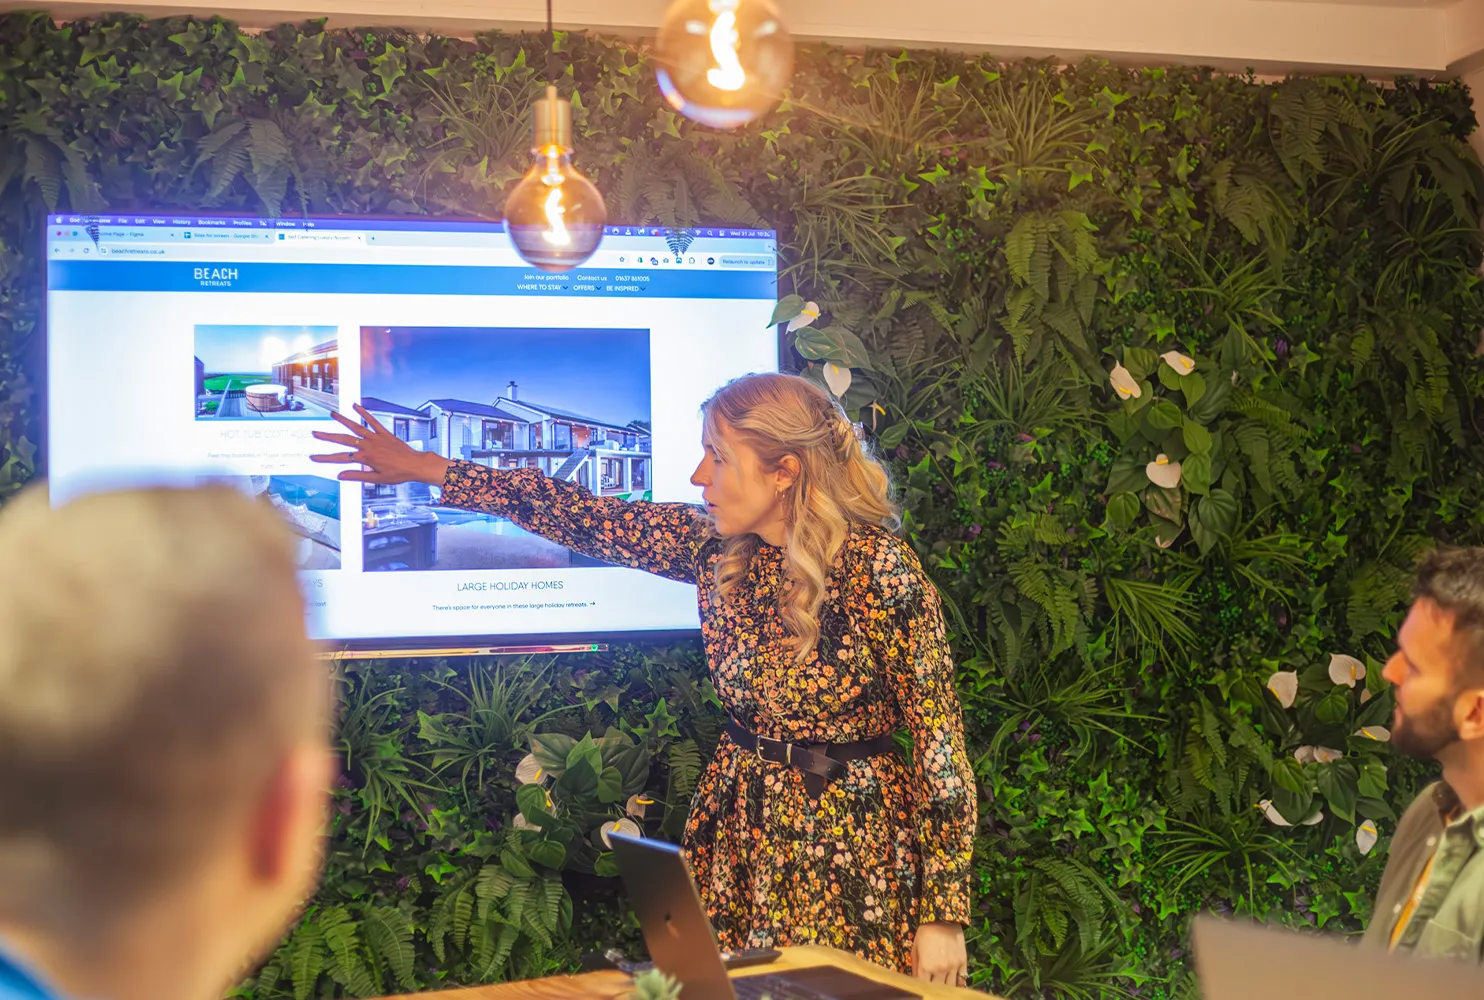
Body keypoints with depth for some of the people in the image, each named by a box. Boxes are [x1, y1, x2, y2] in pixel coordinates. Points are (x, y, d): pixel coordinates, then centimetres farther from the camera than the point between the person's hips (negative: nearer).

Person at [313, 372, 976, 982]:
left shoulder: (879, 568, -18)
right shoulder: (717, 547, -1)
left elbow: (941, 745, -16)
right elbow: (582, 517, 7)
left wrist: (943, 916, -16)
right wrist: (423, 468, 9)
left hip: (854, 842, -5)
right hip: (740, 829, 5)